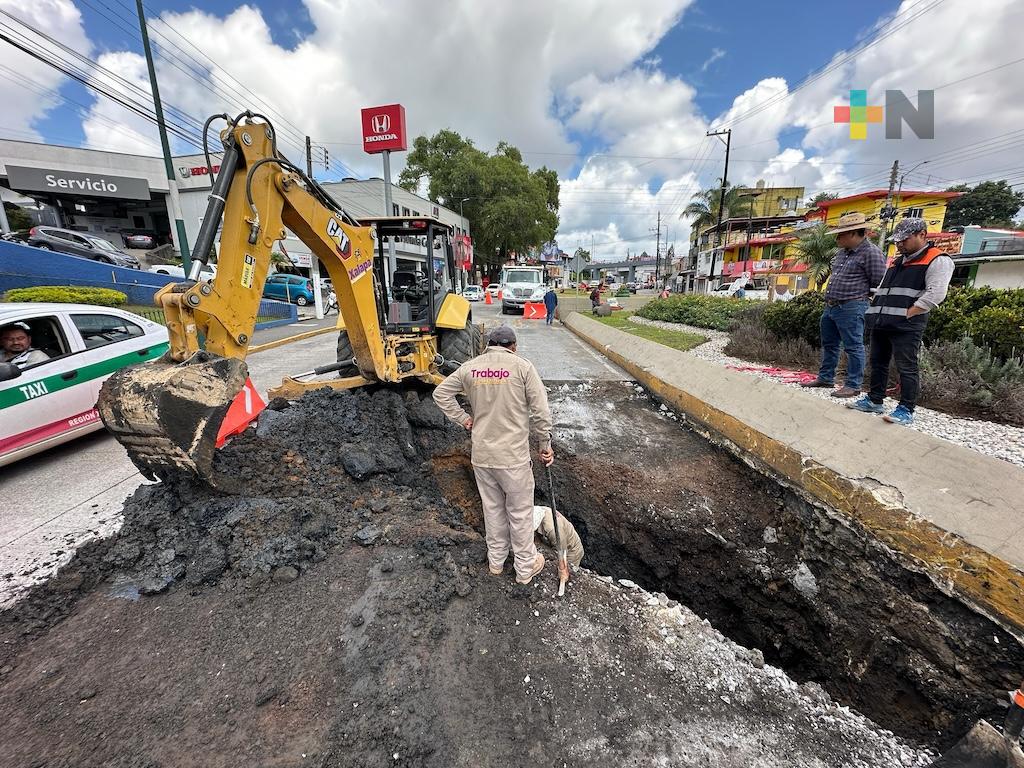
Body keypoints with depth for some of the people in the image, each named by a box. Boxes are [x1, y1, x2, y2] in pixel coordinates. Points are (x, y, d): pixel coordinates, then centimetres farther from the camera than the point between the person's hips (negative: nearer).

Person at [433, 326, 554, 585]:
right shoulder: (522, 366, -11)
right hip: (514, 456, -4)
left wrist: (463, 418, 10)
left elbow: (441, 393, 8)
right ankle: (525, 568, 31)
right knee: (520, 513, 14)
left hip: (481, 456, 4)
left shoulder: (470, 367, 1)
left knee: (492, 508, 22)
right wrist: (545, 444, 2)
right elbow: (540, 411, -11)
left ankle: (496, 561, 40)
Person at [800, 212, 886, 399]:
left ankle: (853, 385, 3)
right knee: (829, 344, 16)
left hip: (851, 308, -9)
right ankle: (825, 378, 27)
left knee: (853, 347, -3)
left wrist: (859, 295, 0)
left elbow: (879, 284, -10)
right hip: (830, 306, 9)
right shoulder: (842, 252, 14)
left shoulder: (871, 253, -11)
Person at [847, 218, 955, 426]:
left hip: (906, 327, -8)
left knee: (906, 368, -6)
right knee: (878, 363, 12)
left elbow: (935, 294, -13)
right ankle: (874, 401, 22)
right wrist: (876, 313, 11)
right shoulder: (897, 262, 23)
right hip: (881, 324, 8)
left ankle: (906, 410, -1)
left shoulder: (937, 260, -2)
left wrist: (905, 315, -17)